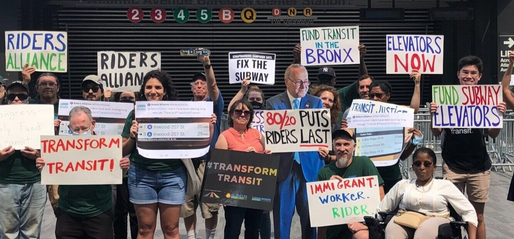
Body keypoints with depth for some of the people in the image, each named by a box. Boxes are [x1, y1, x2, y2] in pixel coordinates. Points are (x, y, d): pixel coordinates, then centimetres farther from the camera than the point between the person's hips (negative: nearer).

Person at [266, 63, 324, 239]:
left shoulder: (316, 103, 9)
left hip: (310, 166, 1)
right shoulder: (273, 103, 4)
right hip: (284, 166, -1)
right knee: (282, 215, 4)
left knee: (311, 215, 6)